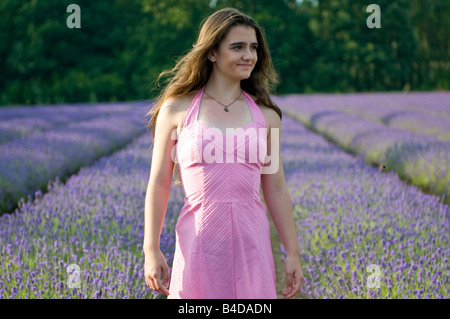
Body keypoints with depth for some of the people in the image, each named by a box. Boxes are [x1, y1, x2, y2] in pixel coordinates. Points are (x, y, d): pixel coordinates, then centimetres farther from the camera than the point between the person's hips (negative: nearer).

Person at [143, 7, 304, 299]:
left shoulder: (266, 115, 8)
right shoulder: (176, 109, 1)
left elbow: (276, 190, 11)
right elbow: (159, 183, 2)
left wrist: (293, 252, 8)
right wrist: (151, 250, -2)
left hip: (251, 242, 2)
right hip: (199, 242, -2)